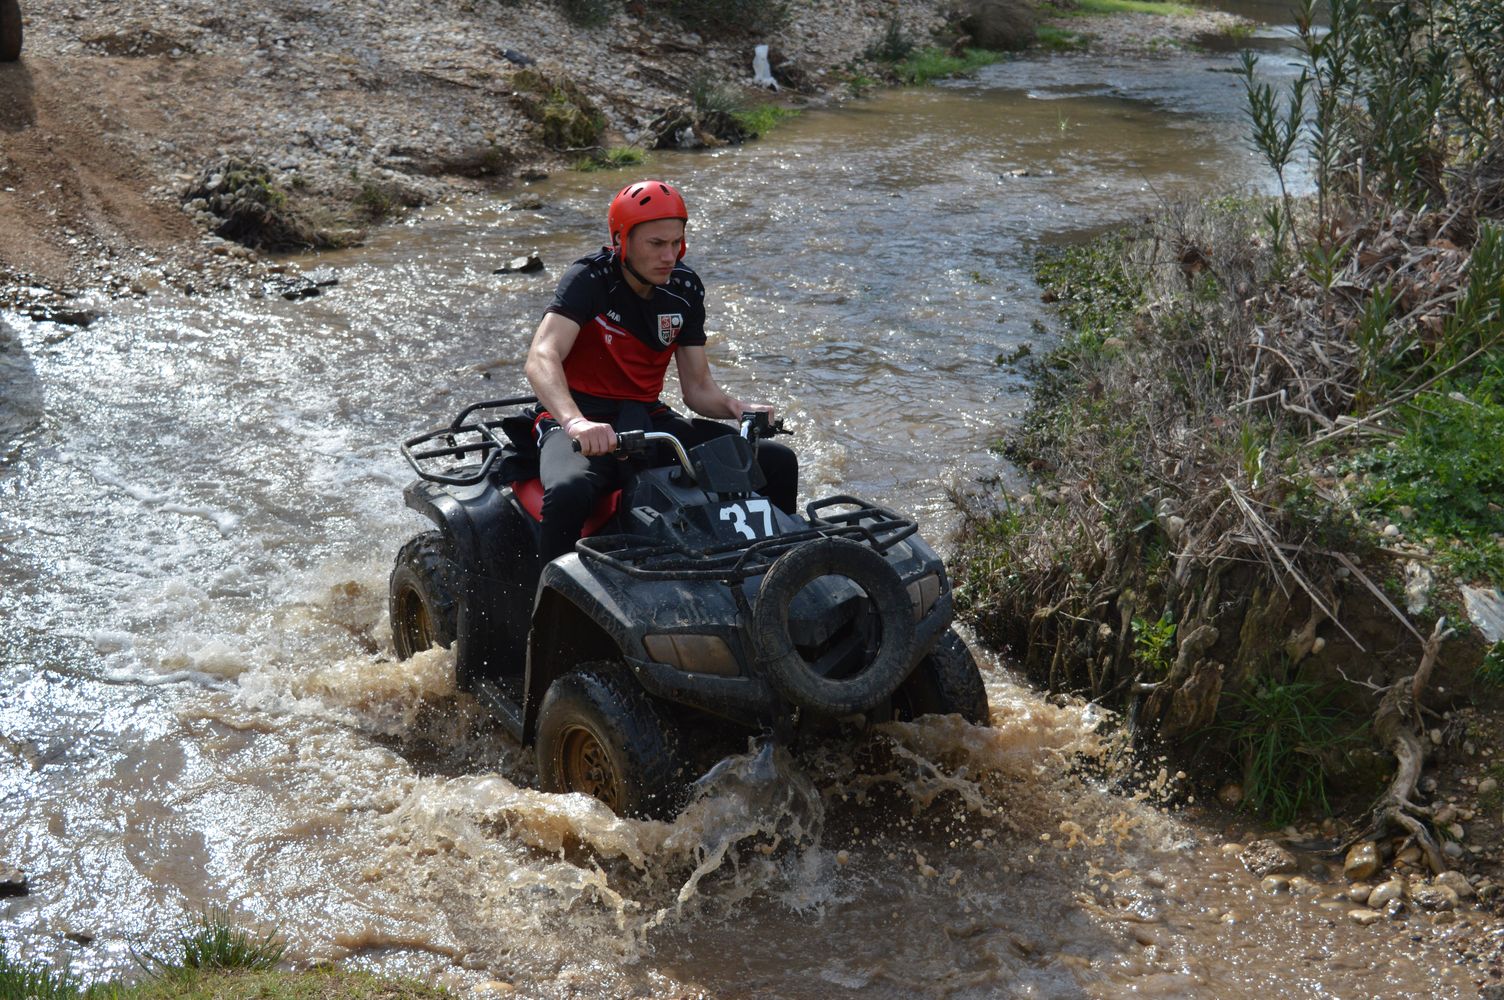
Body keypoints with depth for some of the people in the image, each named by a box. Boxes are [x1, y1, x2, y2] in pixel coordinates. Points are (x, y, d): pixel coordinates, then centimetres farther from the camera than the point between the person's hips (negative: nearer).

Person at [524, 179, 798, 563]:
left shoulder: (684, 289, 4)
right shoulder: (590, 278, -12)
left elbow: (698, 388, 8)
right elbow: (541, 359, -28)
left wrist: (736, 407, -15)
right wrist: (575, 422, -47)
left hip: (648, 417, 6)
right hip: (580, 418, -5)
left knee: (778, 463, -7)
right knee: (569, 492, -41)